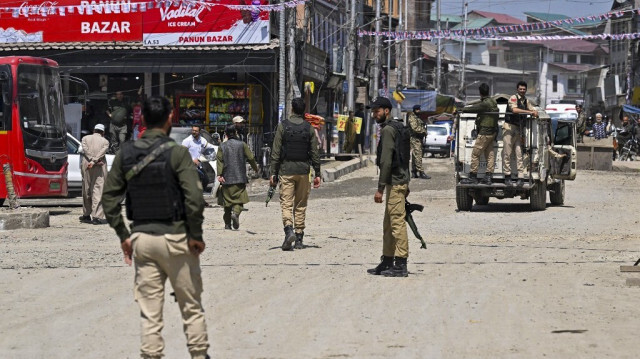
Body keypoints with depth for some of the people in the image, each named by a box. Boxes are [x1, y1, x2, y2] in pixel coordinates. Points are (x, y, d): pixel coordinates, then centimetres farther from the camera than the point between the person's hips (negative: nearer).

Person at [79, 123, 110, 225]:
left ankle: (86, 215, 20)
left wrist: (91, 161, -10)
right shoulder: (105, 141, 6)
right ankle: (96, 216, -15)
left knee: (86, 191, 13)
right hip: (100, 168, -2)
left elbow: (85, 150, -4)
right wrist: (94, 162, -13)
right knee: (98, 191, -6)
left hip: (86, 167, 2)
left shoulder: (85, 138, 11)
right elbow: (101, 153, -8)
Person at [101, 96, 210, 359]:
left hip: (141, 237, 4)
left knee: (149, 312, 7)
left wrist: (123, 235, 10)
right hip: (175, 238, -3)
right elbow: (194, 199, -18)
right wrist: (196, 235, -7)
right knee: (191, 307, 10)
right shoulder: (177, 153, -10)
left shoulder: (126, 153, 3)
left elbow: (109, 198, 4)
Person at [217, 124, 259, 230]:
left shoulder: (222, 147, 6)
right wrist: (256, 168, 18)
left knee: (227, 201, 9)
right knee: (239, 199, 0)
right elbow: (250, 158, 2)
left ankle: (227, 224, 12)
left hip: (226, 178, 1)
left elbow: (219, 161, -5)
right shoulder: (242, 145, 3)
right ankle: (236, 213, -29)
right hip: (240, 178, -1)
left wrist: (219, 175, -12)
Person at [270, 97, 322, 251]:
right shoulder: (309, 128, 3)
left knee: (286, 203, -3)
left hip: (286, 170, -2)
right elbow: (315, 153, 3)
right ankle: (299, 238, 11)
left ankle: (289, 229, -27)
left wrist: (273, 173, -1)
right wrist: (317, 174, 8)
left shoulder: (283, 126, -2)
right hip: (303, 170, 2)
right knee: (301, 205, 10)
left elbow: (276, 152, -4)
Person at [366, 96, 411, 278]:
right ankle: (387, 262, 19)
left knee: (397, 223, -10)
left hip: (394, 183, -11)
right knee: (388, 224, 14)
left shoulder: (388, 130, -13)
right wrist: (406, 185, 24)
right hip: (401, 181, 11)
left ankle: (401, 265, -11)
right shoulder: (398, 127, 19)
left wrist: (380, 188, -19)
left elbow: (386, 161, -20)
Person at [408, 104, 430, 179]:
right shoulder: (412, 118, -10)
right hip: (415, 139, -10)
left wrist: (424, 132, 9)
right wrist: (423, 131, -14)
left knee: (414, 156, 11)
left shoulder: (418, 117, 21)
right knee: (418, 156, -13)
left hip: (419, 139, 10)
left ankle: (414, 173, 13)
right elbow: (415, 128, -21)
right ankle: (421, 172, -18)